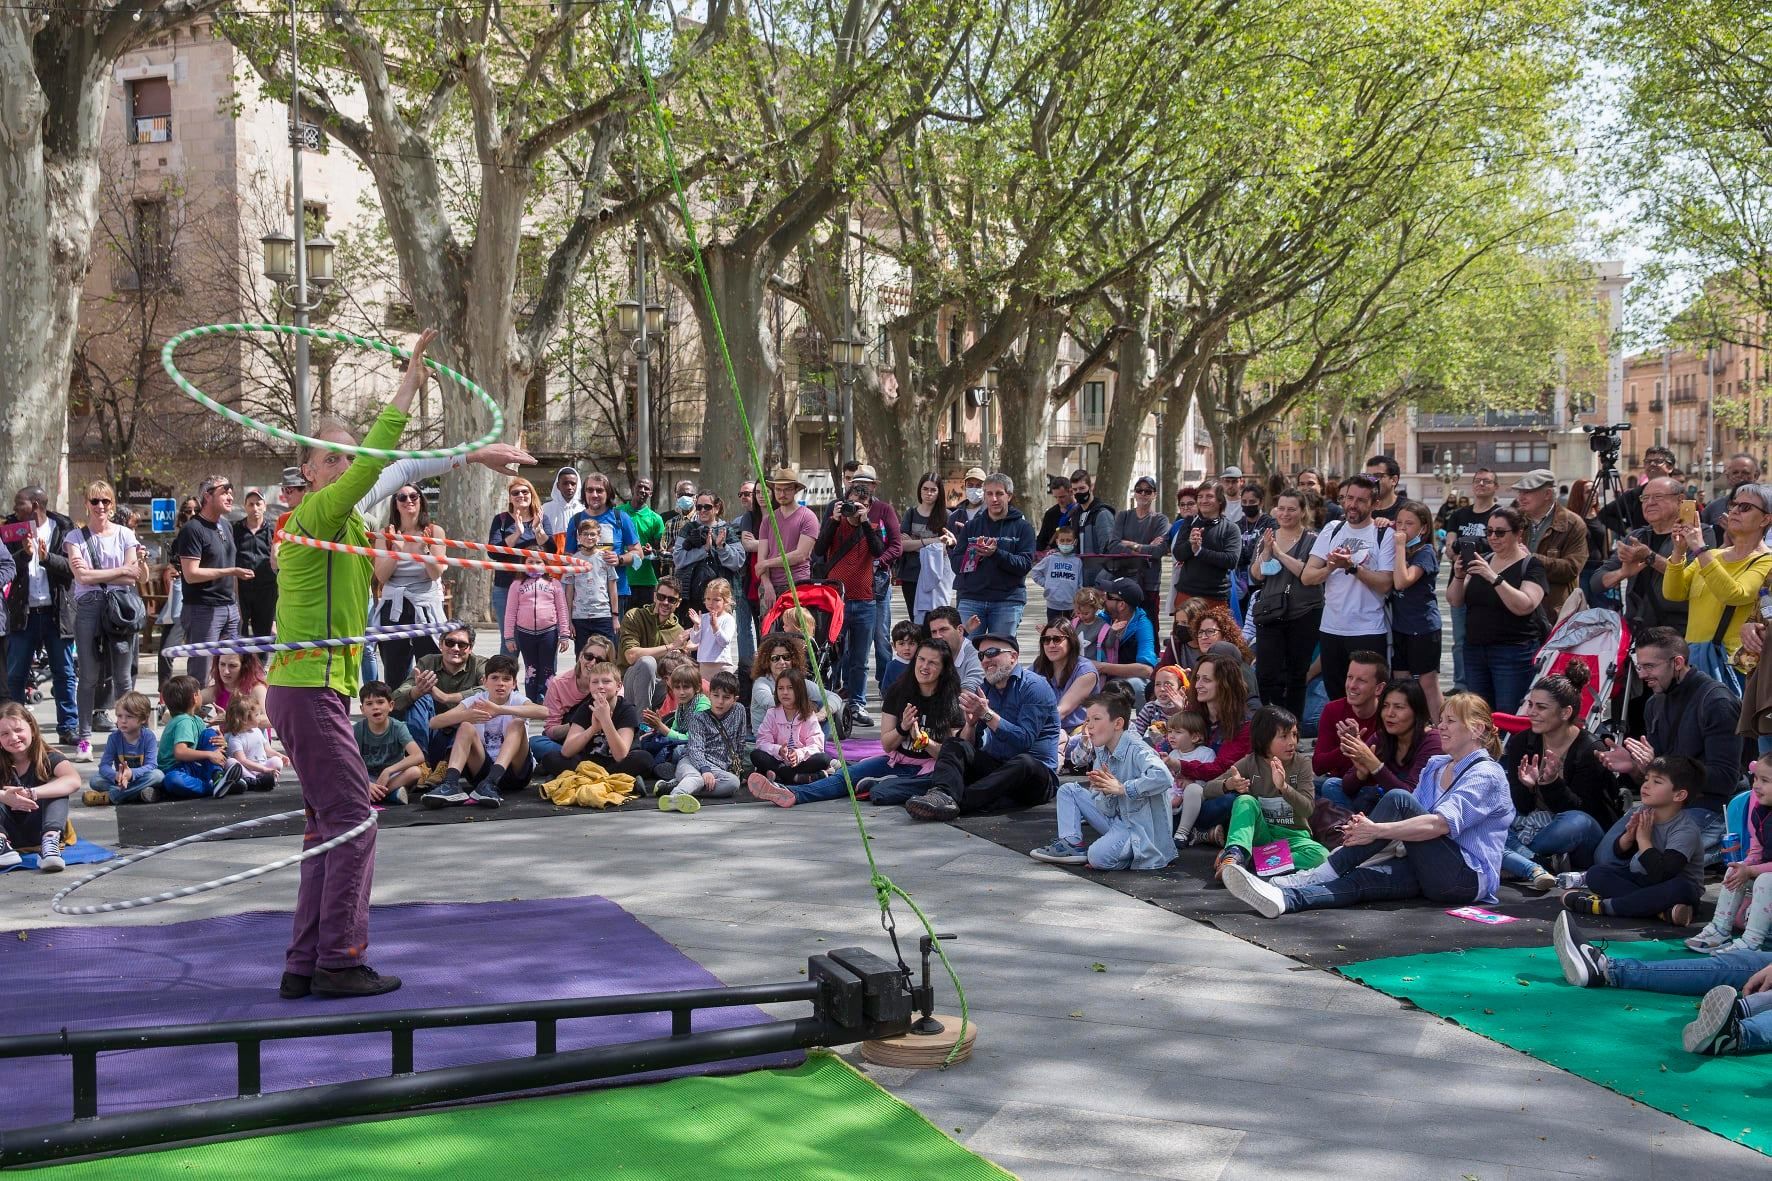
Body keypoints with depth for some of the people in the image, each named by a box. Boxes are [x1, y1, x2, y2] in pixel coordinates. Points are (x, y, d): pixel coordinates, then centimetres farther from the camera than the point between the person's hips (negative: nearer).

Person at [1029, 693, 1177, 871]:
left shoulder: (1137, 751, -19)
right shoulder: (1102, 754, 5)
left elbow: (1162, 777, -41)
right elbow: (1107, 810, 5)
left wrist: (1122, 788, -31)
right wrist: (1106, 791, -19)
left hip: (1140, 827, -9)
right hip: (1115, 820, 9)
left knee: (1099, 856, -31)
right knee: (1068, 790, 11)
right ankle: (1071, 844, 6)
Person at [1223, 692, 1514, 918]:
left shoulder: (1486, 775, -8)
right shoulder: (1435, 766, 19)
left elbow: (1440, 823, -23)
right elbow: (1412, 820, 12)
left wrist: (1377, 831, -30)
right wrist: (1366, 827, -10)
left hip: (1468, 879, -7)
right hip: (1430, 871, 7)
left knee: (1397, 799, -23)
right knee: (1360, 878, -24)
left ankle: (1313, 877, -25)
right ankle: (1282, 897, -48)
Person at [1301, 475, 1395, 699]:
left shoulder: (1385, 535, -3)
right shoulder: (1332, 531, 9)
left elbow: (1385, 584, -12)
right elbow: (1307, 577, 4)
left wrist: (1352, 566, -21)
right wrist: (1330, 567, -15)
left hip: (1369, 631, -4)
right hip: (1331, 628, 4)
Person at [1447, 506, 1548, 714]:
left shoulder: (1530, 565, -3)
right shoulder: (1482, 561, 14)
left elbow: (1524, 606, -19)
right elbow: (1454, 600, 10)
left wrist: (1494, 578, -26)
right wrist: (1459, 576, -9)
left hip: (1513, 652, -6)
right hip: (1475, 650, 6)